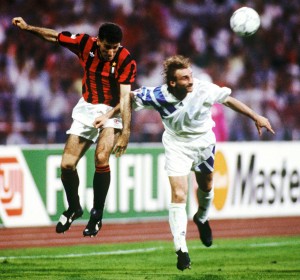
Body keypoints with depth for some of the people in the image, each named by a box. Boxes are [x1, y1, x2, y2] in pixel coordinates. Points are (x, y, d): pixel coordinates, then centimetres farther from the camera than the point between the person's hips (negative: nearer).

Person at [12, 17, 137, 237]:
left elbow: (125, 97, -29)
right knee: (67, 164, -3)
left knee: (101, 158, -28)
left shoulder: (126, 61, -22)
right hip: (86, 109, 4)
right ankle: (74, 208, 24)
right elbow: (54, 36, 5)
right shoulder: (86, 44, -12)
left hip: (112, 111, -4)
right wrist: (28, 28, 3)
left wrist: (126, 132, -36)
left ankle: (97, 214, -11)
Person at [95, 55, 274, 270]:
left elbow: (228, 100, -11)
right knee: (178, 196, -13)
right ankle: (181, 249, -9)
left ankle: (202, 219, 56)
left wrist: (256, 117, -6)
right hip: (177, 146, -2)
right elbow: (131, 97, -10)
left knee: (206, 187, 23)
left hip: (203, 142, 2)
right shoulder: (158, 96, -27)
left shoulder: (204, 89, -27)